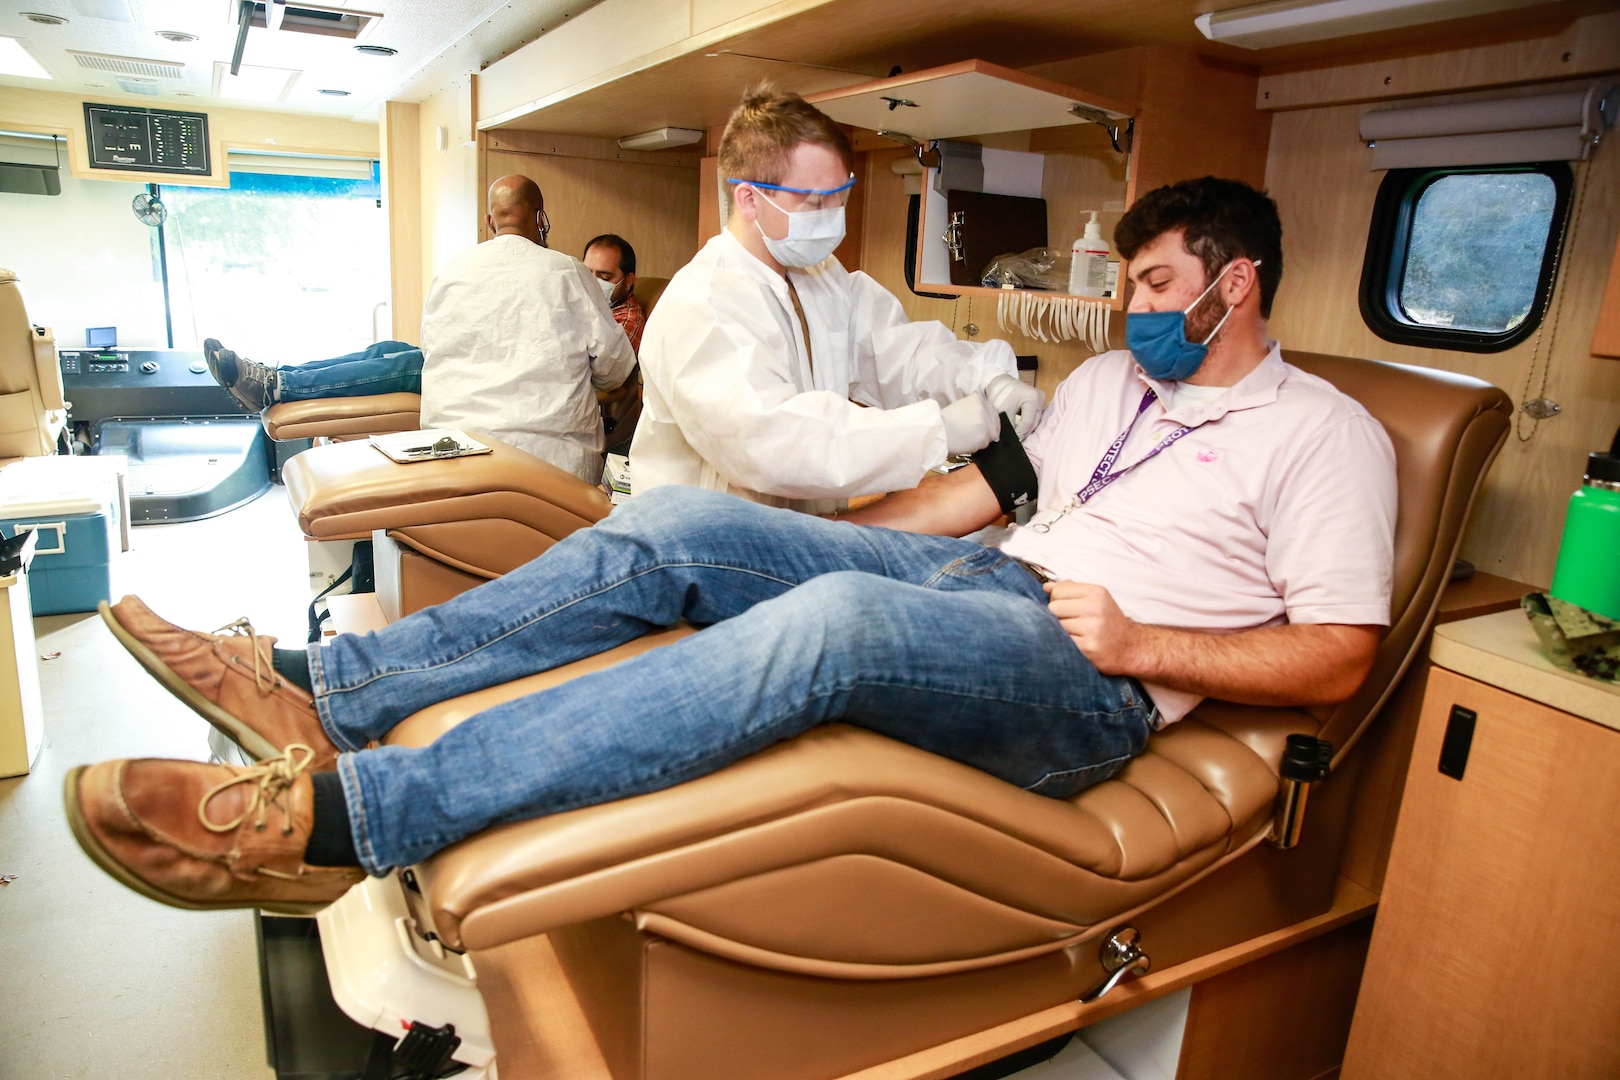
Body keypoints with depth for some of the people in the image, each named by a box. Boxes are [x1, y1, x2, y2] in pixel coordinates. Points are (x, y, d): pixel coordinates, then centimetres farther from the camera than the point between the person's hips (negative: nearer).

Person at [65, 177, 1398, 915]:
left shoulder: (1326, 433, 5)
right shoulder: (1110, 377, 23)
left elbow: (1339, 653, -2)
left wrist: (1141, 643, -13)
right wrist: (815, 537, 12)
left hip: (1092, 687, -6)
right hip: (982, 583, 7)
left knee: (829, 622, -39)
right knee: (680, 526, -15)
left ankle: (339, 817, -36)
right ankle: (325, 686, -13)